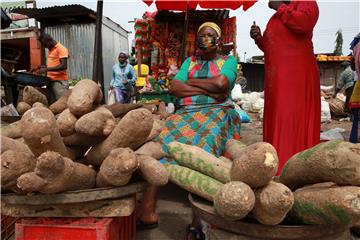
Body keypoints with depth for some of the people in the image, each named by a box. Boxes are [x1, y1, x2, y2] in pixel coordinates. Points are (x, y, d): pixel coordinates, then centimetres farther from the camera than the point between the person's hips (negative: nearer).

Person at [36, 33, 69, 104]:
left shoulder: (61, 49, -8)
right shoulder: (50, 50, 18)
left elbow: (64, 66, -19)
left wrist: (46, 69, -21)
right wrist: (43, 67, 10)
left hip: (60, 81, -8)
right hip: (50, 81, 8)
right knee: (52, 103, 7)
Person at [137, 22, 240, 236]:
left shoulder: (229, 61, 15)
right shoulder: (189, 61, 25)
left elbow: (220, 83, -8)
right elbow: (175, 88, 7)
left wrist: (191, 82, 4)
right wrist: (207, 90, -4)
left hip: (217, 112, -3)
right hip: (187, 113, 3)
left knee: (205, 142, -35)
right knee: (164, 139, -25)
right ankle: (147, 210, -30)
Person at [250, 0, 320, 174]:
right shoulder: (275, 18, 25)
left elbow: (303, 23, -19)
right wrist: (258, 39, 11)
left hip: (296, 76, -8)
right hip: (277, 79, 8)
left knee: (294, 123, -13)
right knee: (277, 122, 4)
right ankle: (279, 170, 9)